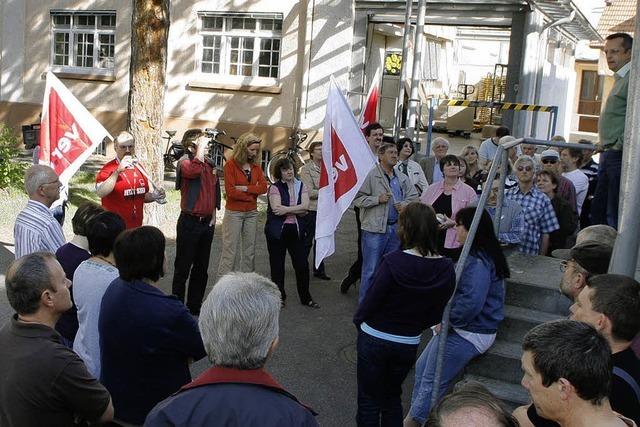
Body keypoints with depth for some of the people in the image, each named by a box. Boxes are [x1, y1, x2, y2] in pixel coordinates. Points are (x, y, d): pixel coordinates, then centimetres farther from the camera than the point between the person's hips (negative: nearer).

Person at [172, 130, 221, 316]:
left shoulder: (209, 164, 12)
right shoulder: (185, 161, -10)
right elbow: (194, 170, -34)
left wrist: (213, 215, 14)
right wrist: (201, 147, -22)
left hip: (207, 222, 7)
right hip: (189, 222, -7)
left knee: (201, 268, 14)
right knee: (183, 268, 1)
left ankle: (195, 306, 26)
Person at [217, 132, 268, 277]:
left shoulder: (255, 166, 7)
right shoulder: (231, 165, -9)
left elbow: (263, 187, -3)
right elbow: (231, 191, -16)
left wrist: (245, 188, -16)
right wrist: (252, 195, -9)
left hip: (251, 213, 6)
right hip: (234, 213, -5)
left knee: (249, 250, 10)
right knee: (230, 250, -3)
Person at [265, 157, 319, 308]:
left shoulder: (301, 186, 7)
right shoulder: (275, 187, -4)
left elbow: (305, 206, -8)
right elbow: (276, 208, -18)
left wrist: (286, 209, -16)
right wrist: (297, 210, -13)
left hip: (296, 230, 3)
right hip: (277, 231, -3)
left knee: (302, 264, 4)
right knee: (277, 265, 6)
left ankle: (306, 297, 18)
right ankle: (279, 297, 20)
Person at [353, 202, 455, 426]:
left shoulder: (393, 261, -26)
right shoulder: (446, 269, -12)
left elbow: (372, 299, -18)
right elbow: (436, 315, -4)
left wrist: (359, 320, 1)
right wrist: (412, 326, 11)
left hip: (374, 339, -4)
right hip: (409, 344, 4)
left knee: (369, 400, 15)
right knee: (393, 396, 27)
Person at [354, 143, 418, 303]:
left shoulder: (403, 179, 14)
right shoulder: (370, 176, -5)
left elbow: (414, 197, 17)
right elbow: (357, 198, -8)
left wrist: (405, 204, -3)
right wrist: (377, 199, -18)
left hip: (396, 228, 6)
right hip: (375, 229, -6)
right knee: (371, 269, -2)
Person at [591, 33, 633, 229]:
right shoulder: (620, 79, 21)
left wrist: (620, 145, -17)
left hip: (620, 155, -10)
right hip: (609, 155, 10)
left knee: (615, 215, -8)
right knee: (598, 210, 14)